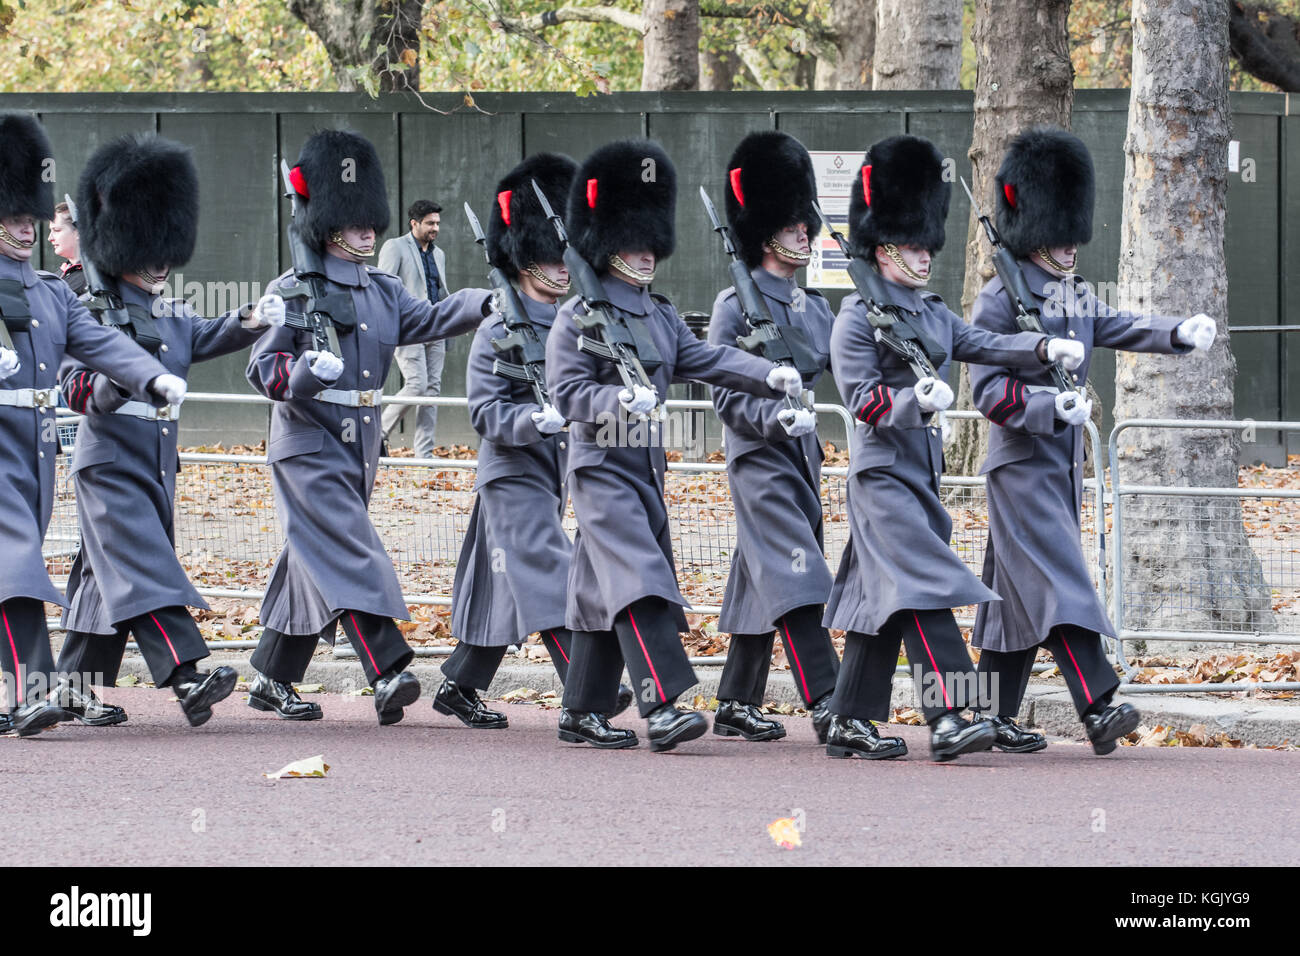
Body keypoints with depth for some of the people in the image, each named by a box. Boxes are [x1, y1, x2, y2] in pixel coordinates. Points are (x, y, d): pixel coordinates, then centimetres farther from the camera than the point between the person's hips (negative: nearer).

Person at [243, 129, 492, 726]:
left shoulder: (382, 292, 13)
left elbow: (431, 318, 0)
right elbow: (262, 368, -10)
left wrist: (489, 303, -17)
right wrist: (304, 374, -31)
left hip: (360, 446, 7)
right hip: (311, 444, -7)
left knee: (311, 564, 12)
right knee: (348, 552, -17)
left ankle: (273, 680, 21)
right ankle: (387, 675, -28)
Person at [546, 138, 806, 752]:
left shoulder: (661, 315, 15)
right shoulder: (580, 317, -8)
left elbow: (705, 359, 6)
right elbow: (566, 391, -13)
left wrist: (769, 376, -9)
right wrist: (620, 399, -30)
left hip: (647, 466, 8)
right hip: (603, 466, -8)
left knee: (604, 590, 12)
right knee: (639, 582, -19)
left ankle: (582, 713, 18)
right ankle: (662, 708, -28)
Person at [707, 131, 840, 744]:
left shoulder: (812, 307, 14)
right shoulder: (737, 304, -8)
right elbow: (724, 396, -11)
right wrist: (776, 417, -26)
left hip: (801, 453, 8)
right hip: (759, 456, -8)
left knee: (760, 581, 12)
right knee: (795, 573, -16)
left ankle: (737, 706, 19)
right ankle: (825, 702, -24)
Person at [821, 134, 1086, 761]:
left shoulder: (932, 314, 16)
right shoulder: (859, 316, -8)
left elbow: (985, 345, 6)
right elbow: (861, 398, -14)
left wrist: (1045, 347, -11)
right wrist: (915, 399, -30)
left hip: (922, 472, 9)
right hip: (883, 472, -9)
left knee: (883, 601, 11)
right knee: (925, 587, -19)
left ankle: (850, 724, 16)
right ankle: (947, 719, -27)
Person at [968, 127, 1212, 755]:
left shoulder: (1076, 298, 15)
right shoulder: (1001, 300, -11)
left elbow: (1119, 328, 4)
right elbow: (987, 389, -14)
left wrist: (1181, 333, -14)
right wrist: (1050, 407, -27)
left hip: (1064, 465, 8)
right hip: (1022, 463, -8)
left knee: (1019, 596, 11)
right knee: (1057, 584, -17)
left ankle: (997, 719, 16)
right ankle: (1099, 710, -28)